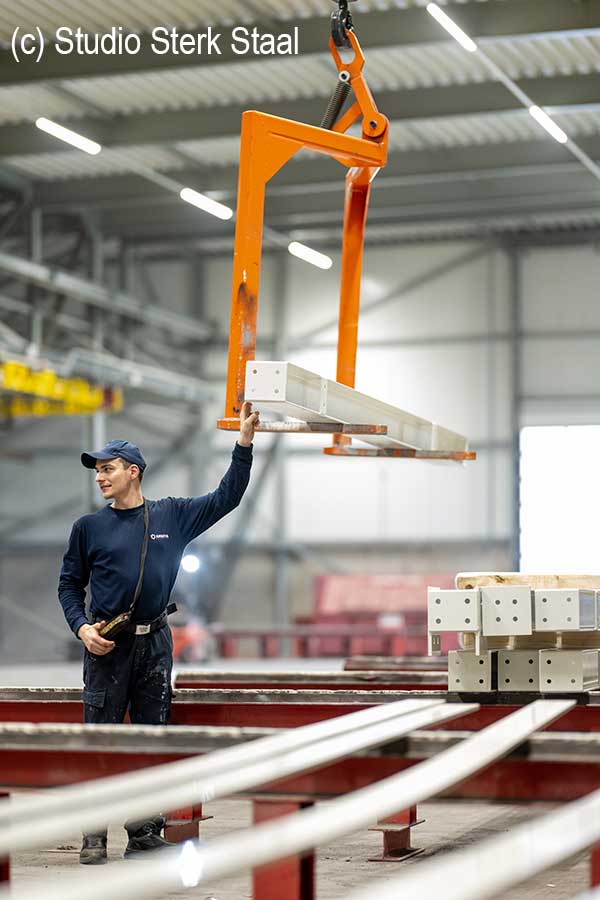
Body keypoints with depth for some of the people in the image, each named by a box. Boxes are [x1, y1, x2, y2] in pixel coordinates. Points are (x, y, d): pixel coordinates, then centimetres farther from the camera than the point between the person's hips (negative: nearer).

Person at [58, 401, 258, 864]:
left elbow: (226, 497, 7)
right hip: (108, 646, -2)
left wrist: (245, 440, -1)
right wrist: (82, 627, -8)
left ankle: (145, 835, 14)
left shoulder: (172, 514, 6)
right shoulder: (89, 527, 3)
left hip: (156, 643, 2)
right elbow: (70, 584, 9)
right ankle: (94, 837, 3)